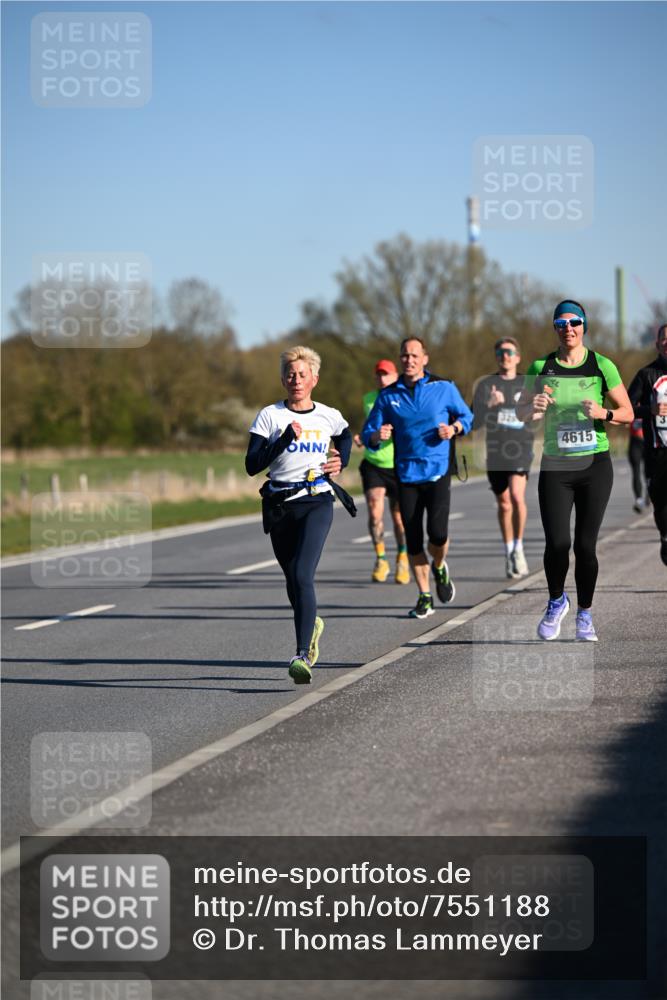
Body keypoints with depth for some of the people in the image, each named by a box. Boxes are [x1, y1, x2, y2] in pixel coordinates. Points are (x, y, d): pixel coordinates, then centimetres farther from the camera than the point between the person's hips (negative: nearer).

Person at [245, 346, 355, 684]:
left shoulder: (329, 416, 6)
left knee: (302, 576, -19)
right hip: (279, 505, 2)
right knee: (292, 579, 14)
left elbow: (345, 436, 31)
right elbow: (252, 465, -10)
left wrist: (341, 461, 12)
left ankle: (303, 655, -24)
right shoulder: (270, 415, 0)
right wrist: (285, 439, -19)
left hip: (316, 503, -2)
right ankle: (312, 623, 46)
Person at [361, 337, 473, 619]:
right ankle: (425, 598, 15)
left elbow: (466, 416, 14)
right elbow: (368, 434, 7)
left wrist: (454, 429, -7)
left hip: (438, 472, -2)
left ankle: (439, 568, 20)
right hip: (406, 476, 2)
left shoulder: (444, 388, 2)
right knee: (413, 540, 2)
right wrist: (377, 436, -16)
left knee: (437, 534, -15)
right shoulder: (387, 395, 5)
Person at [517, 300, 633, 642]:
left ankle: (585, 615, 16)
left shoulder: (602, 366, -1)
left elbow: (628, 412, 3)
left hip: (595, 465, -1)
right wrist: (534, 408, -14)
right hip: (555, 467, 1)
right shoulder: (541, 367, 2)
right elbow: (520, 411, 9)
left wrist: (603, 414, -17)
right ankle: (556, 602, 18)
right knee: (557, 543, -9)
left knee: (585, 545, -3)